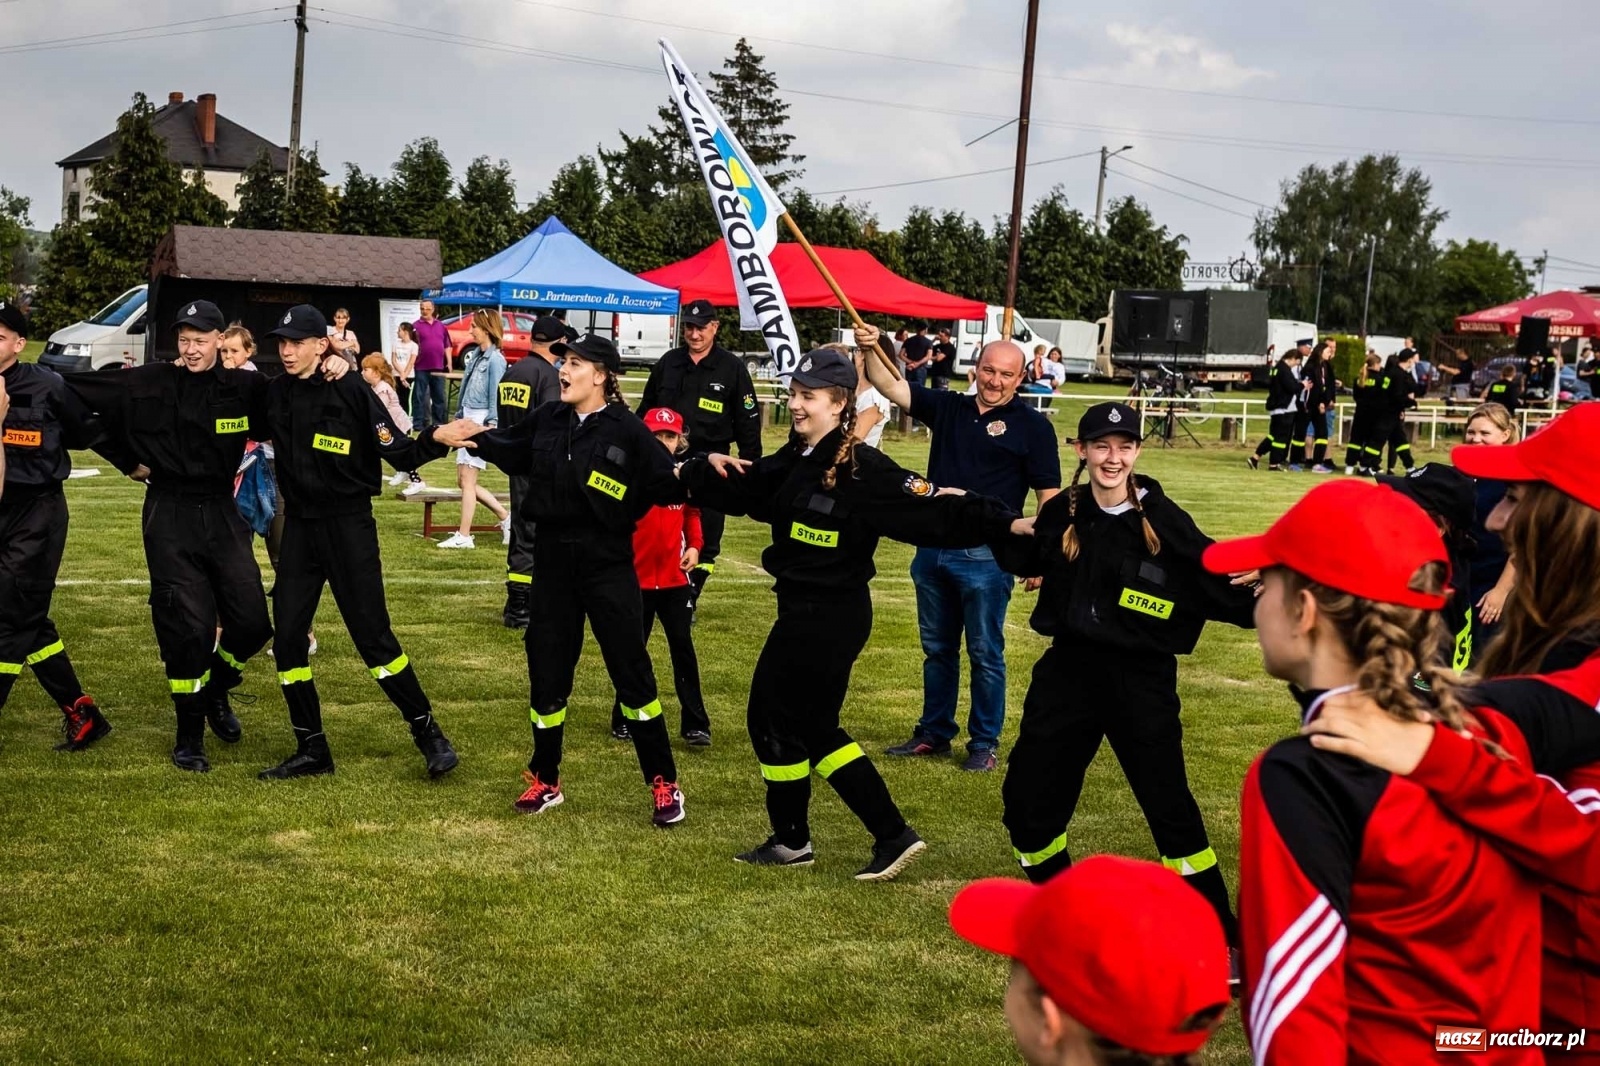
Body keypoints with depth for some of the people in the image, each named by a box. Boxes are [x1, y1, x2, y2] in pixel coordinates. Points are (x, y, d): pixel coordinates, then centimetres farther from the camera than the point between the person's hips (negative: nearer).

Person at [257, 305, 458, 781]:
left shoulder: (352, 390, -12)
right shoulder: (276, 394, 4)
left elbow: (400, 452, -15)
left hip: (349, 526, -6)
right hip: (299, 526, 6)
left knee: (372, 634, -5)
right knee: (287, 637, 4)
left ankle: (428, 733, 9)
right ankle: (311, 749, 16)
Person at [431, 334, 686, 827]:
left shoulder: (628, 430, -11)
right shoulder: (546, 421, 4)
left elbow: (669, 484, -16)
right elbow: (505, 447, 22)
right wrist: (442, 435, 14)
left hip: (608, 565, -5)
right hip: (553, 563, 5)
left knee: (631, 673, 0)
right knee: (547, 675, 11)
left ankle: (664, 783, 12)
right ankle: (545, 781, 28)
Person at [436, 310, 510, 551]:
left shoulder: (495, 359, -11)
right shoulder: (475, 355, 13)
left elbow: (496, 396, -13)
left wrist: (490, 427, -16)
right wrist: (459, 417, 18)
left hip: (481, 421, -9)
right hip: (467, 420, 9)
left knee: (467, 480, -5)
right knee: (463, 480, 11)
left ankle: (464, 536, 1)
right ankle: (506, 517, 20)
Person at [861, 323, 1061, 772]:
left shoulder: (1032, 426, -4)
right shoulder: (948, 408, 9)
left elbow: (1048, 496, -5)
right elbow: (890, 386, 2)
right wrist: (870, 350, -16)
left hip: (986, 557, -5)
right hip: (933, 548, 5)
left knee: (985, 654, 3)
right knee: (937, 649, 15)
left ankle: (984, 743, 13)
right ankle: (934, 733, 27)